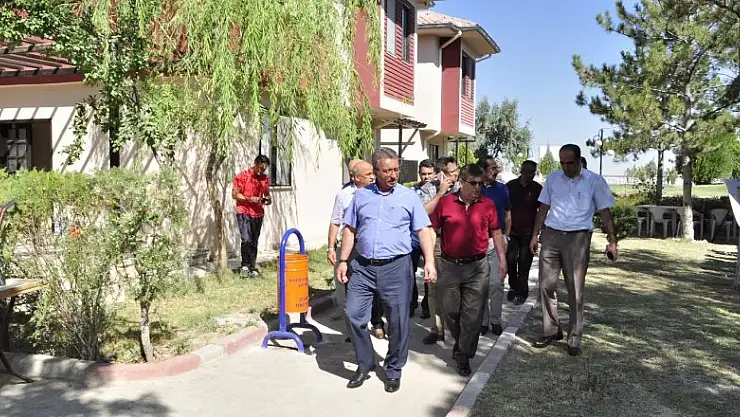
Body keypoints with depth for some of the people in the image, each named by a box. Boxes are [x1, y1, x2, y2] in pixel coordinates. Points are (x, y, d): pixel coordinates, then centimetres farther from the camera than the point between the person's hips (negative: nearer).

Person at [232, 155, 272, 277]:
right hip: (244, 213, -4)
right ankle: (245, 265, 0)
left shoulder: (265, 178, 8)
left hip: (258, 213, 4)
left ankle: (252, 267, 14)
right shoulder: (242, 176, -6)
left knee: (254, 242, 7)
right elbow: (234, 194, -6)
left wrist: (268, 199, -3)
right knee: (246, 240, -15)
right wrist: (249, 199, -18)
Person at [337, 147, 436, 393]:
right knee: (353, 314, 2)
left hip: (396, 267, -2)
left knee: (398, 321, 4)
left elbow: (423, 231, -1)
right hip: (363, 267, 2)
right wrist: (343, 260, 6)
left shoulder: (409, 197, 2)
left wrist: (429, 261, -12)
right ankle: (365, 364, 22)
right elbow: (350, 230, 12)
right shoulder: (361, 195, 8)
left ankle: (394, 370, 23)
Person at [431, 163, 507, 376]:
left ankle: (464, 356, 14)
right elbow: (432, 230, 3)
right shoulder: (445, 202, -2)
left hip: (477, 267, 0)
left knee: (472, 315, 1)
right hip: (449, 266, 0)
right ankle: (460, 340, 40)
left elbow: (496, 232, 11)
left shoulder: (488, 205, 1)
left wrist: (502, 258, 7)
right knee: (450, 311, 13)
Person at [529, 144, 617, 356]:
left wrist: (612, 241, -4)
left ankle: (574, 339, 11)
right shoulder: (552, 178, 8)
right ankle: (551, 331, 18)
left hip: (578, 238, -3)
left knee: (575, 290, 2)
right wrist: (535, 235, 9)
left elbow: (604, 212, 1)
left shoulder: (594, 181, 0)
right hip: (551, 235, 3)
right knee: (546, 286, 4)